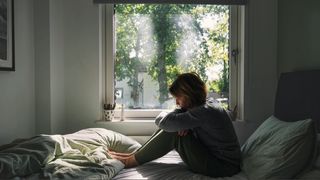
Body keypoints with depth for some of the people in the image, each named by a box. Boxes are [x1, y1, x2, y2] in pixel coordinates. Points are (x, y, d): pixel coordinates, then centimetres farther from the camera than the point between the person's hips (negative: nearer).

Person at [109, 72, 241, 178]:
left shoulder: (204, 111, -25)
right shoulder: (208, 105, 6)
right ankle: (135, 154, 4)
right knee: (171, 128, -1)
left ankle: (132, 160, -4)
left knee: (173, 133, -18)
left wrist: (162, 116, -4)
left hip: (222, 167, -9)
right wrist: (183, 123, -14)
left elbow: (163, 122, -28)